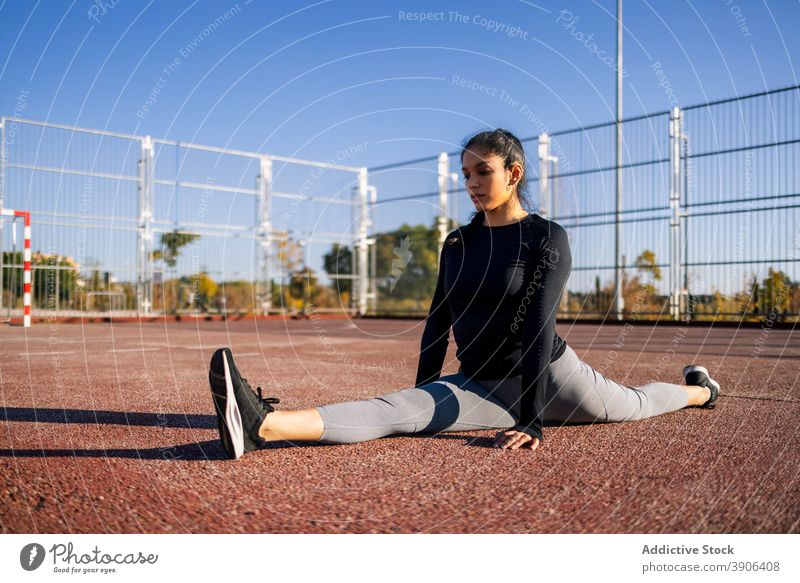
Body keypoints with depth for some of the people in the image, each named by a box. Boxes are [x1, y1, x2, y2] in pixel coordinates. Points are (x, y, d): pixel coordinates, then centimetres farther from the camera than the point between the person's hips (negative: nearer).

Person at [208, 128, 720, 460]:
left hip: (550, 376, -3)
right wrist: (424, 395, 9)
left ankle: (699, 390, 55)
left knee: (633, 405, 21)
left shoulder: (548, 238, -12)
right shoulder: (458, 242, 6)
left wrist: (533, 421, -23)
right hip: (479, 386, 3)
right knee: (399, 409, -21)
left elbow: (538, 327, -20)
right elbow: (439, 321, 9)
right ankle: (265, 424, -41)